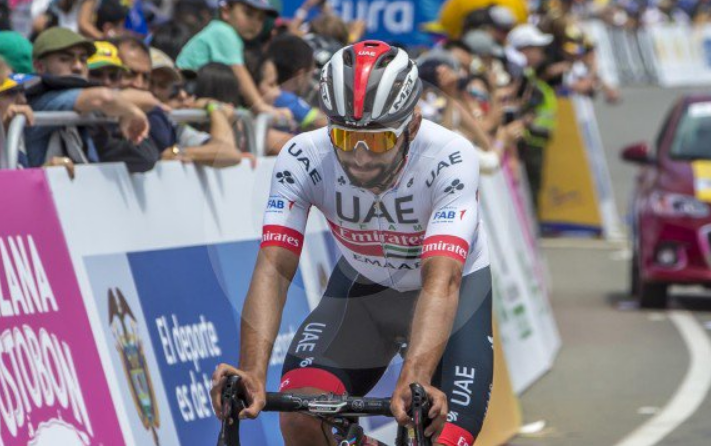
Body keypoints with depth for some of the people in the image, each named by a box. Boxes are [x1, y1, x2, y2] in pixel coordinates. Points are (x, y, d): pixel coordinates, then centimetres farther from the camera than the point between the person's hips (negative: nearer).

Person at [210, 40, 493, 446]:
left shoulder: (450, 158, -33)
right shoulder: (302, 159, -27)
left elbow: (441, 280, -43)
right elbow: (274, 267, -34)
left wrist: (414, 380, -59)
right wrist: (253, 372, -50)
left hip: (456, 289, -2)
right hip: (361, 286, 2)